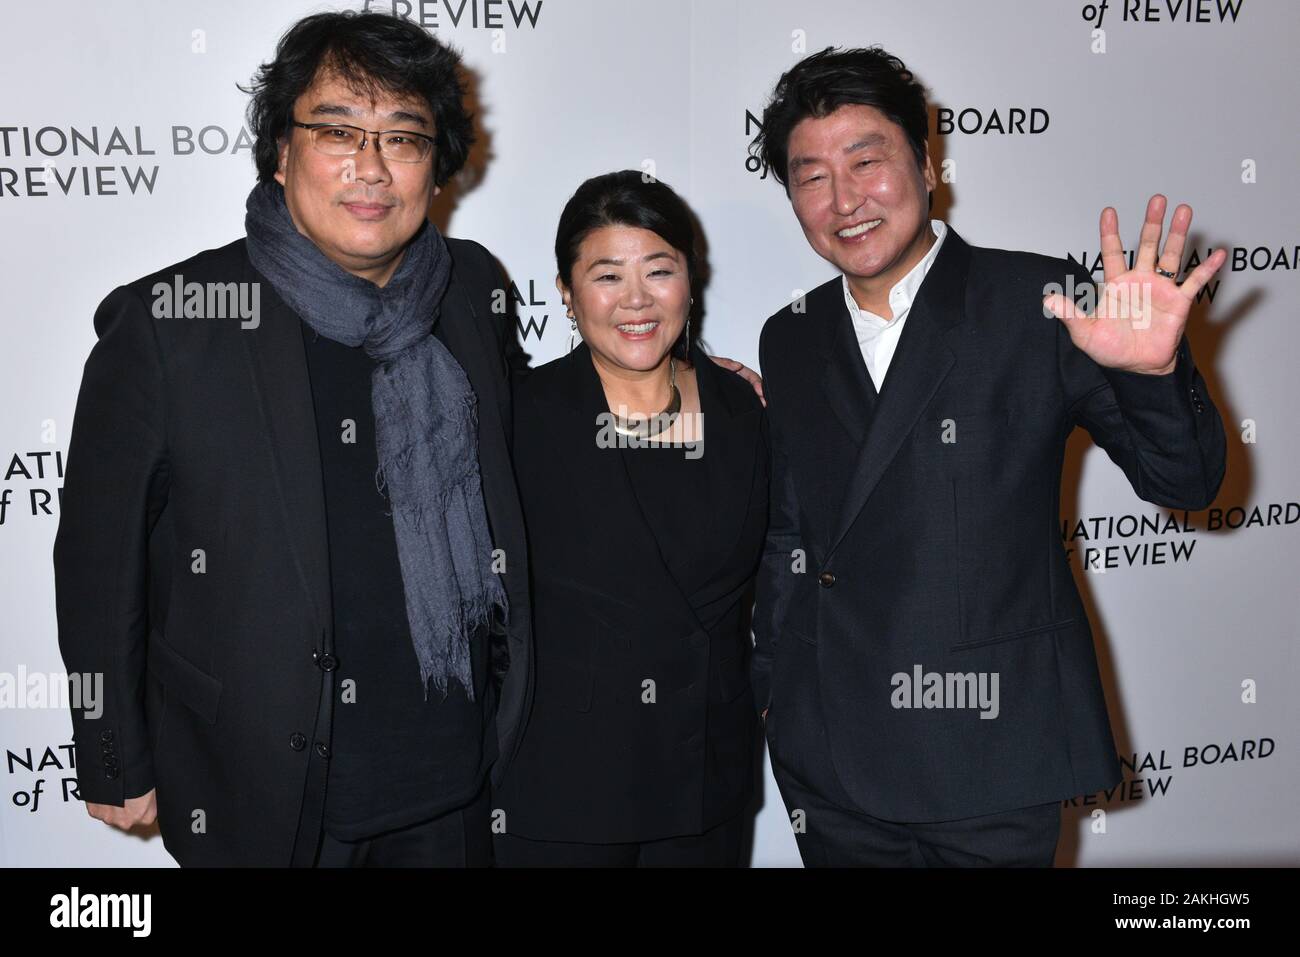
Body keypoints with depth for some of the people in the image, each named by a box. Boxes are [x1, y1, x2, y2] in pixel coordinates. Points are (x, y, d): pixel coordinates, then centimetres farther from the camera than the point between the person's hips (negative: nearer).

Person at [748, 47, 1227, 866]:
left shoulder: (1037, 302, -7)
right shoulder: (790, 340, 6)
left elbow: (1184, 482, -7)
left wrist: (1154, 372, -25)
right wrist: (769, 687, 13)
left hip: (991, 756, -3)